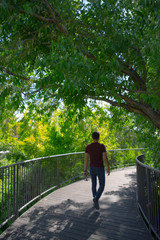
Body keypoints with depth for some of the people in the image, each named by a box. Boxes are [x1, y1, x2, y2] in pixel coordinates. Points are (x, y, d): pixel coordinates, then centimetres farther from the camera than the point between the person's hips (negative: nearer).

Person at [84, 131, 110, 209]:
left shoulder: (88, 146, -4)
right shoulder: (102, 146, -14)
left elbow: (86, 159, -4)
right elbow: (105, 158, -15)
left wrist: (85, 170, 1)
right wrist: (108, 168, -2)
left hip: (92, 168, 4)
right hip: (100, 169, -4)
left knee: (94, 184, 22)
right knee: (101, 186, 9)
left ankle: (95, 201, 28)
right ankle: (96, 199, -15)